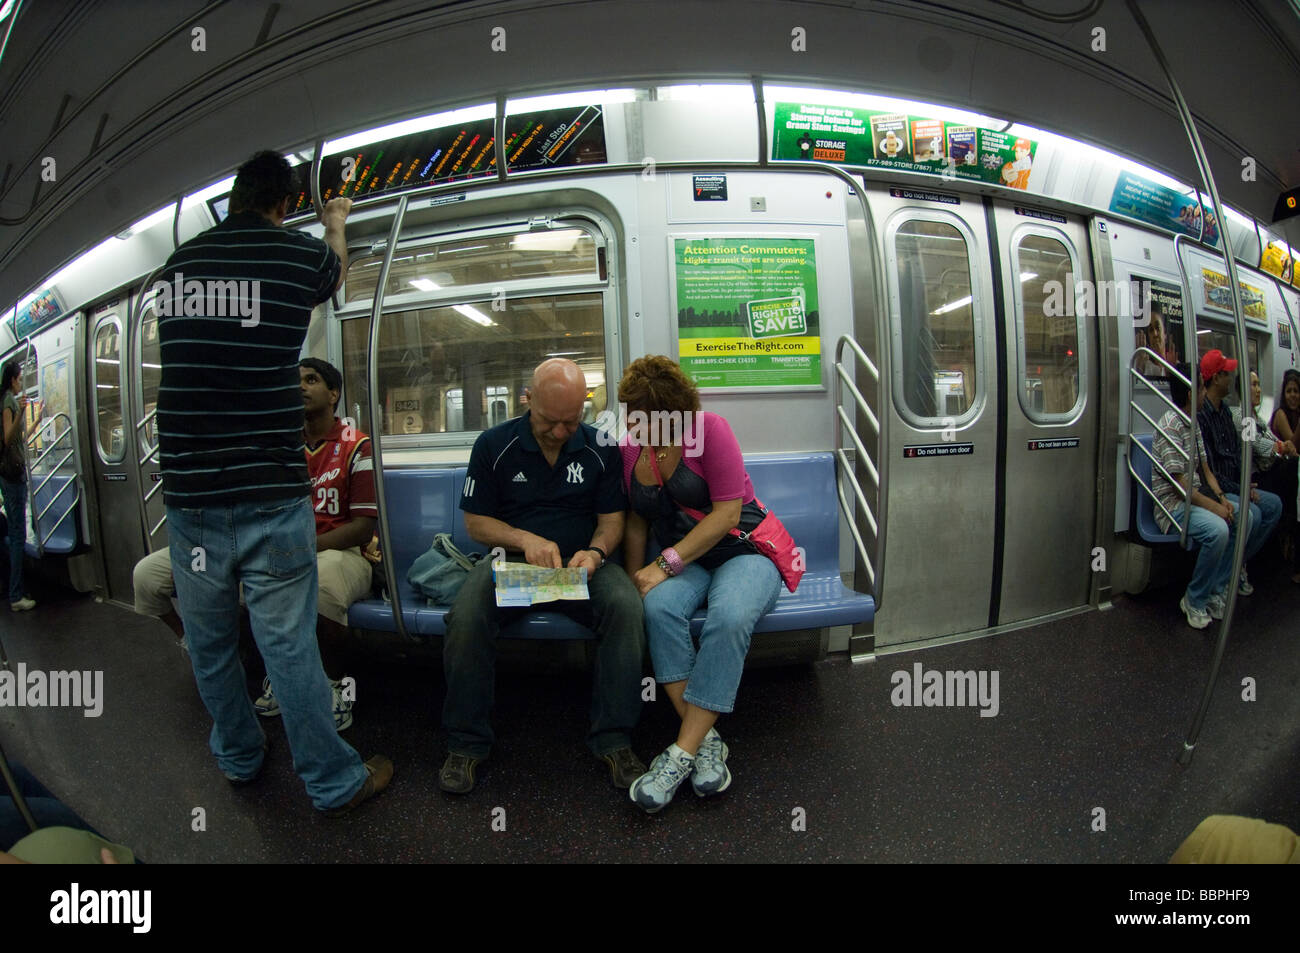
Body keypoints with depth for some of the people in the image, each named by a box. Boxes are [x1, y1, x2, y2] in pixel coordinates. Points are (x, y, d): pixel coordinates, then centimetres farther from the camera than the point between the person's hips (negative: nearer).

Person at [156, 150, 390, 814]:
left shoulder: (176, 263, 9)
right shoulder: (298, 253, -1)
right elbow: (334, 266, 24)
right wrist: (335, 222, 47)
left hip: (188, 492, 4)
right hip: (269, 493, -4)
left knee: (208, 640, 18)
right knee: (288, 643, 3)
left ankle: (239, 759, 37)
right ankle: (333, 783, 17)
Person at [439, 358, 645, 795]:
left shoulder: (600, 447, 4)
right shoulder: (494, 444, 1)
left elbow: (612, 520, 6)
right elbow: (476, 521, 2)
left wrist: (595, 552, -17)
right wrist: (526, 540, -15)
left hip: (581, 563, 1)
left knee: (626, 607, -31)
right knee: (465, 616, -31)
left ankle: (613, 740, -16)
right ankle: (466, 744, -9)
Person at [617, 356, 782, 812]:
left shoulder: (709, 428, -11)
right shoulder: (631, 448, 7)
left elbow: (727, 511, -17)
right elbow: (637, 521, 17)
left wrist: (666, 564, -21)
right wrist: (635, 578, 6)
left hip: (744, 550, -4)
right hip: (685, 562, 4)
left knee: (730, 616, -36)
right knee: (659, 607, -30)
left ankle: (683, 752, -27)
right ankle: (706, 739, -23)